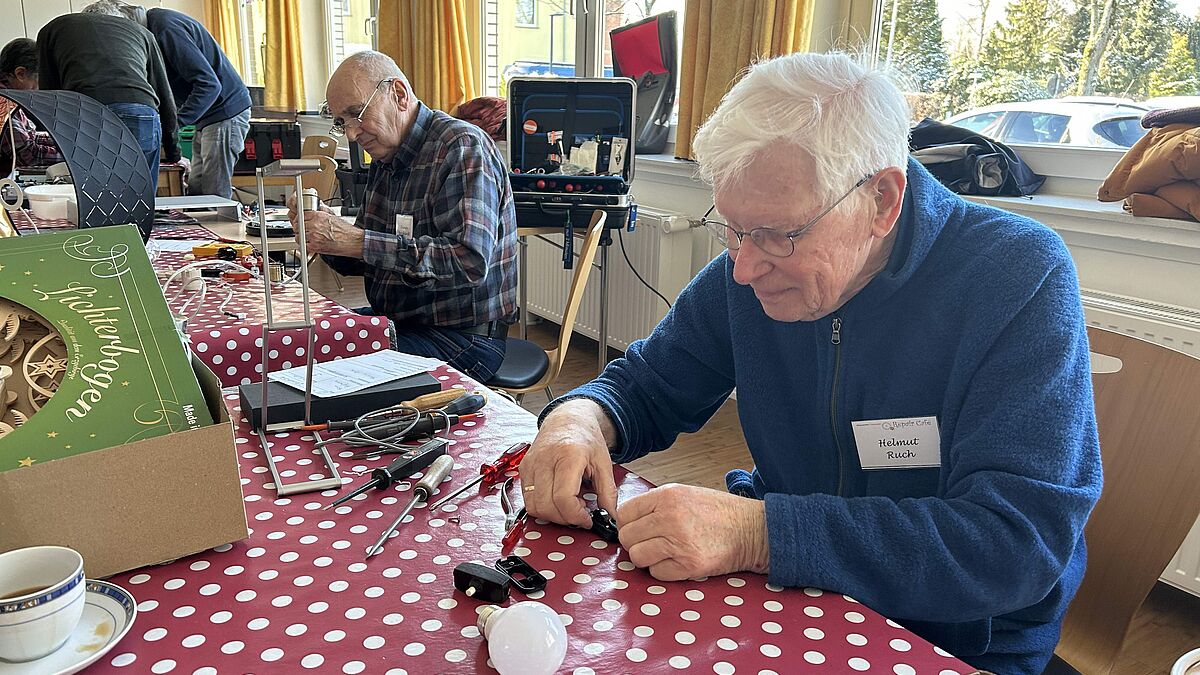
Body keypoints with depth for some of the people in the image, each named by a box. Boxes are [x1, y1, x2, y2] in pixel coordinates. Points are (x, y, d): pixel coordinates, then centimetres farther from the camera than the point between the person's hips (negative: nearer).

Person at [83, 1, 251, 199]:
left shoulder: (166, 28, -20)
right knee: (195, 193, 9)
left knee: (214, 196, -12)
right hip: (208, 116, 10)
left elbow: (209, 83, -24)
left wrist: (174, 124, -26)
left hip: (226, 111, -10)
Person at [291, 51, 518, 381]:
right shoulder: (384, 159, 12)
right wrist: (325, 236, -7)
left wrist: (356, 241, -28)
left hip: (463, 337, -8)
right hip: (397, 322, 8)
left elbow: (470, 262, -29)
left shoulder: (462, 147, -15)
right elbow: (363, 262, 15)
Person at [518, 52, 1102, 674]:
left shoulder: (1021, 278, -19)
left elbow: (1021, 542, -27)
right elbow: (645, 386, 4)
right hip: (788, 601, 4)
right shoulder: (751, 272, -6)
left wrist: (756, 533, -36)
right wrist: (580, 417, -19)